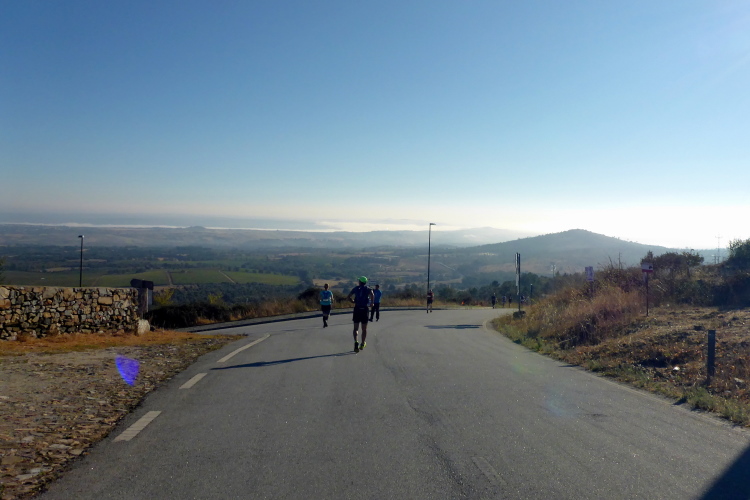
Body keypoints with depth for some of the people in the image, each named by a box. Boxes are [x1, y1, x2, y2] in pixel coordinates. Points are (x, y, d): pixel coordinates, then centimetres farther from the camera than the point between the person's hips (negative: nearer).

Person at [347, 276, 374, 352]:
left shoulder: (356, 288, 9)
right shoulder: (368, 288, 4)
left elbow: (348, 297, 3)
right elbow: (371, 295, -18)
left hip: (357, 308, 1)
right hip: (364, 309, -1)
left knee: (356, 328, 5)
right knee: (364, 329, 14)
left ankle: (356, 342, -18)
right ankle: (363, 344, 22)